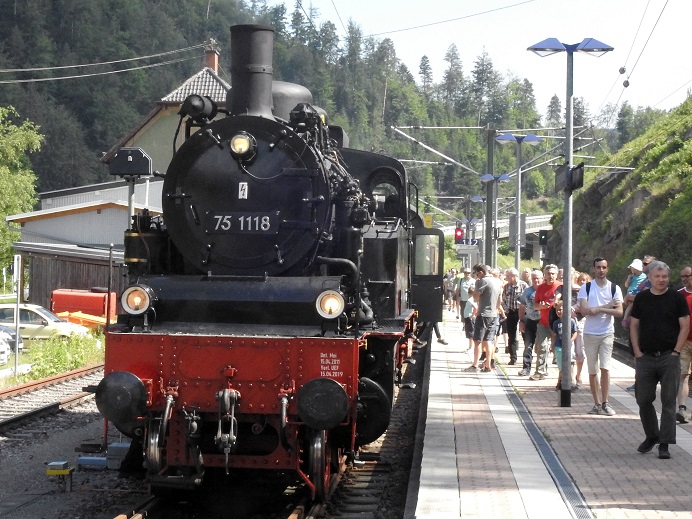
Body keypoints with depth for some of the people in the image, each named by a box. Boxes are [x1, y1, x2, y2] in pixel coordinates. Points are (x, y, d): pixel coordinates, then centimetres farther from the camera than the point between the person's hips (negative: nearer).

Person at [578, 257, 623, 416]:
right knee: (592, 371, 5)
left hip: (607, 333, -1)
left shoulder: (614, 288, 2)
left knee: (605, 368, -11)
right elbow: (584, 311, -12)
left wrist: (598, 309, -17)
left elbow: (619, 311, -8)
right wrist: (607, 307, -12)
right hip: (590, 333, 1)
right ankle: (597, 403, 15)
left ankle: (605, 403, -4)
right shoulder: (586, 288, 0)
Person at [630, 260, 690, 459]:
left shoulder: (677, 298, 0)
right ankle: (651, 436, 25)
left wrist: (676, 351, -8)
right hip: (645, 357, 3)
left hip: (669, 357, -3)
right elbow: (634, 325, 10)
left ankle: (664, 443, 2)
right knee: (643, 400, 6)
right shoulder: (641, 298, 7)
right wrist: (637, 352, 1)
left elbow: (685, 326, -1)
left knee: (668, 401, -2)